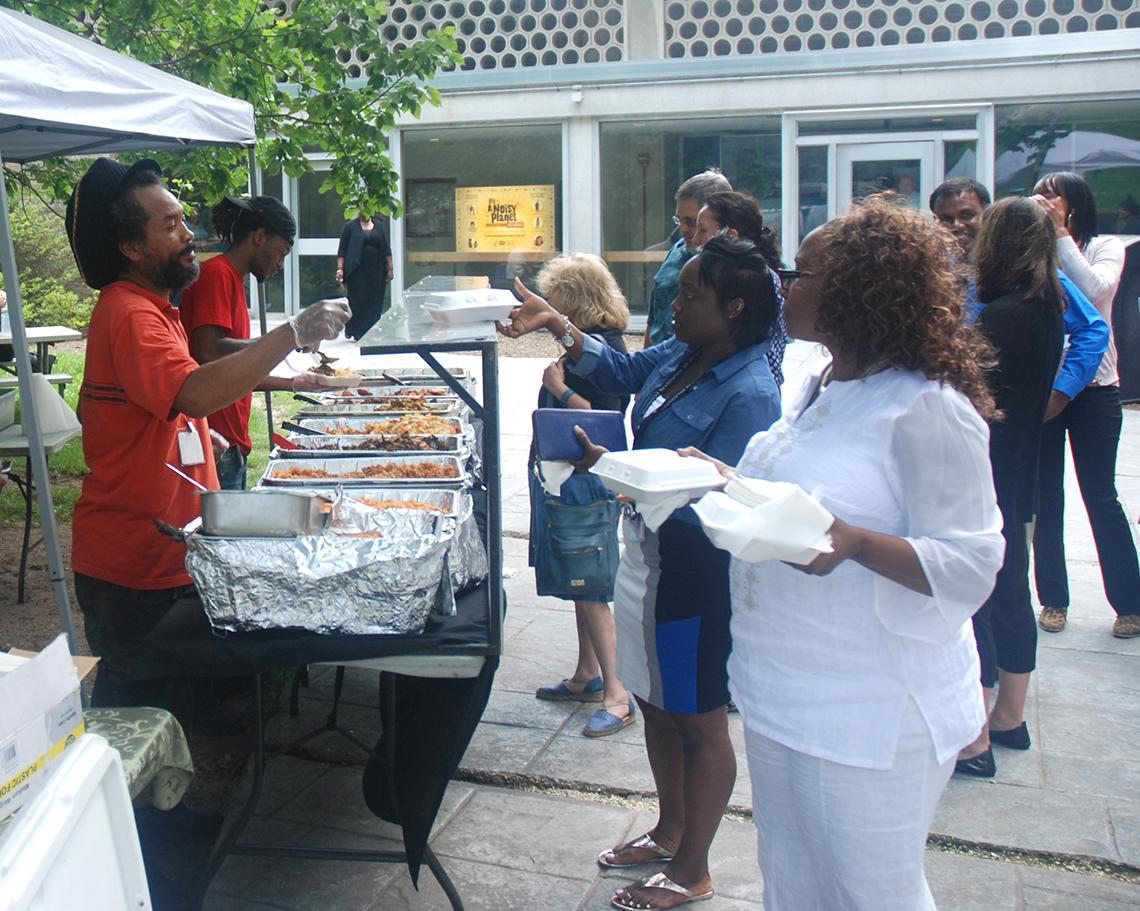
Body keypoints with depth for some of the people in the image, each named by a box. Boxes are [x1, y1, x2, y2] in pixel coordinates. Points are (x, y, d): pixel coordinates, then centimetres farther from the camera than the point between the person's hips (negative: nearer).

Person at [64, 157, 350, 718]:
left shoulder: (144, 305, 15)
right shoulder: (129, 314, -20)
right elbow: (195, 393, -37)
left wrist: (195, 428, 20)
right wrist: (292, 334, -38)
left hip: (162, 560, 10)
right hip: (133, 571, -10)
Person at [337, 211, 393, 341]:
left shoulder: (379, 226, 12)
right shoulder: (350, 226, 2)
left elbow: (386, 249, 13)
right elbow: (342, 249, -1)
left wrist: (389, 269, 6)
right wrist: (340, 269, -9)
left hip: (376, 271, 3)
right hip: (357, 271, -3)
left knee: (375, 302, 1)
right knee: (358, 301, -4)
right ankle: (355, 332, 8)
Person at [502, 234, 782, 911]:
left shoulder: (749, 394, -23)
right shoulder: (681, 356, 3)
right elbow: (620, 371, 16)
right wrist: (557, 325, 2)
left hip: (697, 569, -9)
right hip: (649, 550, 9)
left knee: (699, 724, 8)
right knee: (656, 703, 22)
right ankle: (670, 831, 43)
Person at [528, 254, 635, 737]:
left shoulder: (603, 347, -18)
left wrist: (559, 388, -21)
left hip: (586, 481, -10)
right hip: (568, 477, 10)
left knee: (589, 588, -6)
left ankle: (616, 695, 1)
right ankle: (587, 676, 30)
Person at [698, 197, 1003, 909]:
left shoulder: (927, 408, -18)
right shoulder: (824, 389, 10)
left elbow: (970, 566, -21)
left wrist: (852, 544, -35)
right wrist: (726, 482, 9)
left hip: (873, 717, -8)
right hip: (783, 693, 9)